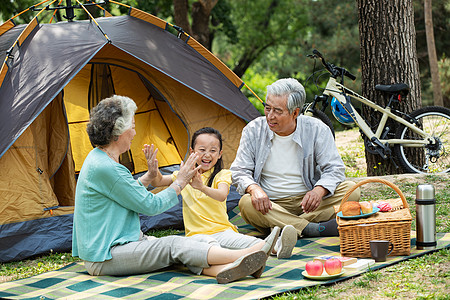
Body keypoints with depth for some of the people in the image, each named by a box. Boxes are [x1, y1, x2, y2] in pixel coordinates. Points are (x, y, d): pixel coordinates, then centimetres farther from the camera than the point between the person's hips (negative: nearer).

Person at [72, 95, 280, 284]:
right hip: (103, 260, -10)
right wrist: (181, 182, -4)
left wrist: (149, 175, 22)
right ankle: (245, 255, -27)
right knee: (174, 246, -21)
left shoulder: (98, 158, 13)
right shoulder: (105, 168, -22)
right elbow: (151, 206, -16)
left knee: (179, 244, -11)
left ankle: (223, 269, -36)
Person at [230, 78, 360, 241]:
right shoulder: (253, 130, -2)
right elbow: (239, 171, -1)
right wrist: (254, 189, -26)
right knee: (246, 204, -33)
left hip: (307, 203, 1)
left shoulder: (317, 130, -4)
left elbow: (334, 169, -5)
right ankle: (312, 229, -38)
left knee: (351, 190, -22)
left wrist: (319, 190, -28)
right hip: (270, 205, 0)